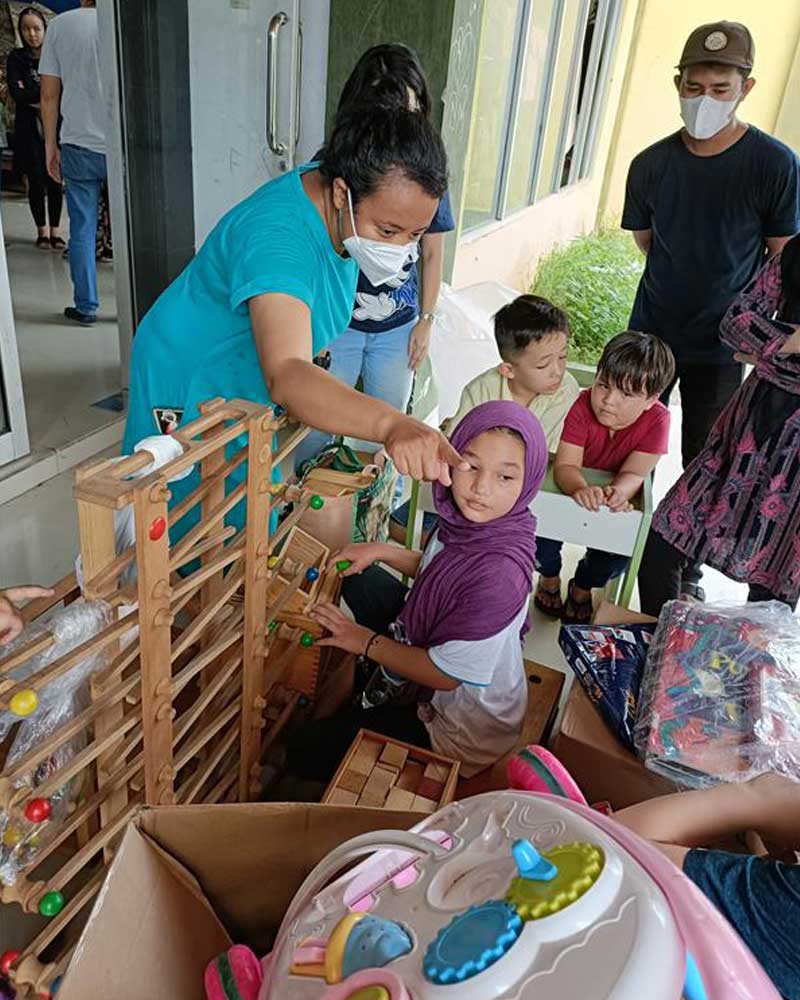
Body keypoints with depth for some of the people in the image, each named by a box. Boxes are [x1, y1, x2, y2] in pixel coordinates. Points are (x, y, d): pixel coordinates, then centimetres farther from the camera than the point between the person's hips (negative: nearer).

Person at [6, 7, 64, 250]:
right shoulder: (16, 58, 5)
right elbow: (16, 94, -5)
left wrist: (31, 95, -9)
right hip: (29, 129, 0)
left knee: (55, 181, -1)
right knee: (36, 182, 2)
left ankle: (55, 230, 8)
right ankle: (42, 230, 11)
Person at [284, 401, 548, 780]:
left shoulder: (499, 575, -38)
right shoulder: (469, 521, -14)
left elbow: (445, 675, -26)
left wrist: (368, 642, -14)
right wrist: (379, 550, -2)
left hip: (462, 731, -8)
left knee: (303, 749, -3)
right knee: (358, 579, 15)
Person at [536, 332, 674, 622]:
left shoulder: (657, 419, -21)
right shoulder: (581, 406, -26)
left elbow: (633, 473, -25)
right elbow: (565, 465, -32)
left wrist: (619, 492, -51)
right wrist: (580, 489, -57)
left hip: (612, 501, 1)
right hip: (570, 489, -1)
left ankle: (583, 586, 14)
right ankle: (549, 576, 8)